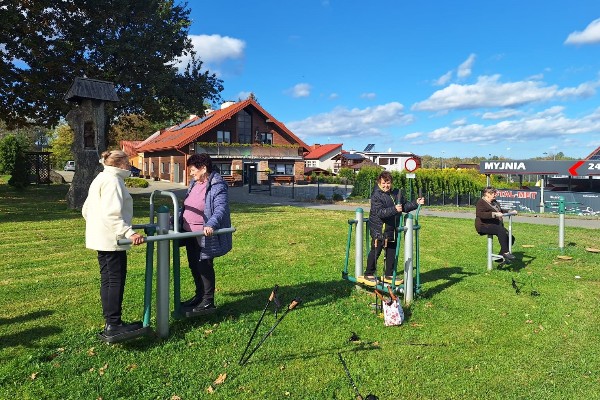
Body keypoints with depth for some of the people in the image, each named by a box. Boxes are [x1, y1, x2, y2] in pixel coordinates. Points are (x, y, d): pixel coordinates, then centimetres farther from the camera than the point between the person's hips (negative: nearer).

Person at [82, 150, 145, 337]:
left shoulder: (99, 179, 20)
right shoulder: (112, 180, -13)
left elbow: (86, 210, 25)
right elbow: (112, 213, -25)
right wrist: (129, 233, -30)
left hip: (101, 239, 10)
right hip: (112, 239, -10)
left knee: (107, 280, 12)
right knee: (116, 280, -6)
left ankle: (110, 322, 18)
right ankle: (114, 324, -2)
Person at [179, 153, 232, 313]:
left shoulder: (217, 186, -15)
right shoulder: (194, 184, 12)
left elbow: (221, 208, -26)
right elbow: (186, 207, 22)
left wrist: (211, 225, -41)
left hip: (204, 236, -9)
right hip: (190, 233, 9)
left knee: (204, 266, 0)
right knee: (194, 266, 17)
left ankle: (208, 302, 14)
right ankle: (199, 296, 33)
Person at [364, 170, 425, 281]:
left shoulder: (397, 193, 6)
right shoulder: (376, 196, -14)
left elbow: (405, 206, 18)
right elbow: (380, 212, -27)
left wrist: (416, 203, 4)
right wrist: (394, 209, -37)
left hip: (393, 230, 7)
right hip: (379, 230, -6)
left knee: (392, 253, 13)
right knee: (375, 252, 1)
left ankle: (389, 274, 27)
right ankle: (369, 274, 15)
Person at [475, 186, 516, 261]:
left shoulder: (495, 202, 20)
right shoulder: (481, 202, -8)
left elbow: (500, 210, 38)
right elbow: (480, 214, -25)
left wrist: (510, 212, 23)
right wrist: (494, 214, -33)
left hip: (497, 225, 9)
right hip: (484, 226, -9)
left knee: (510, 238, -4)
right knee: (501, 230, -35)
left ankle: (502, 256, 9)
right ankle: (505, 252, -32)